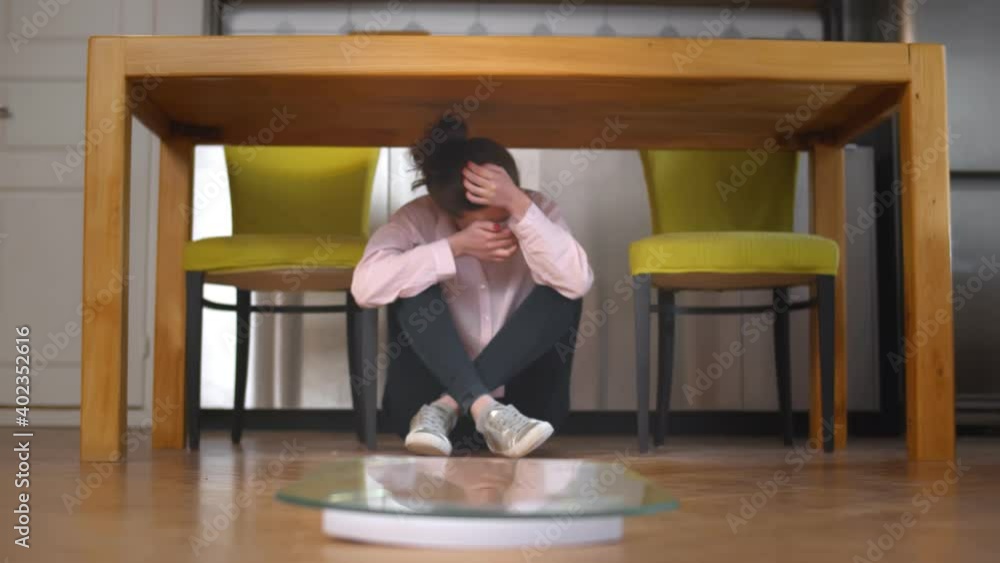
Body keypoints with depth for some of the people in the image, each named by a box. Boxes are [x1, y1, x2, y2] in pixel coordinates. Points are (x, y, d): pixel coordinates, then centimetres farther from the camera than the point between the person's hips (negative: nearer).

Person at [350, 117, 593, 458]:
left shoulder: (535, 210, -6)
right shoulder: (418, 219, -8)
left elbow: (577, 282, -25)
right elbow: (365, 285, -26)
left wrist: (520, 206, -31)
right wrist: (455, 247, -26)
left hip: (521, 398, 1)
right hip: (428, 391, -1)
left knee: (561, 293, -21)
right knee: (415, 288, -22)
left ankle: (446, 407, -26)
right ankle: (484, 410, -35)